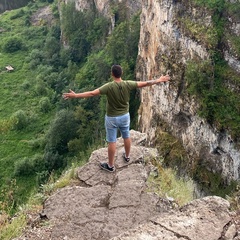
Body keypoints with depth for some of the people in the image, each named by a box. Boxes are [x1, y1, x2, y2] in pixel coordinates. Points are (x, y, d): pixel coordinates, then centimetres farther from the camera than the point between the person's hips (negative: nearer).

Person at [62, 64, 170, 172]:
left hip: (112, 118, -4)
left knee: (111, 142, 7)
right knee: (126, 136, 25)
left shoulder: (109, 86, -24)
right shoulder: (128, 84, -13)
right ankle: (127, 156, 47)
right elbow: (145, 83, -4)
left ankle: (110, 166, 20)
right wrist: (159, 80, 8)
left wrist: (75, 95, -26)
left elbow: (92, 93, -29)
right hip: (125, 116, 4)